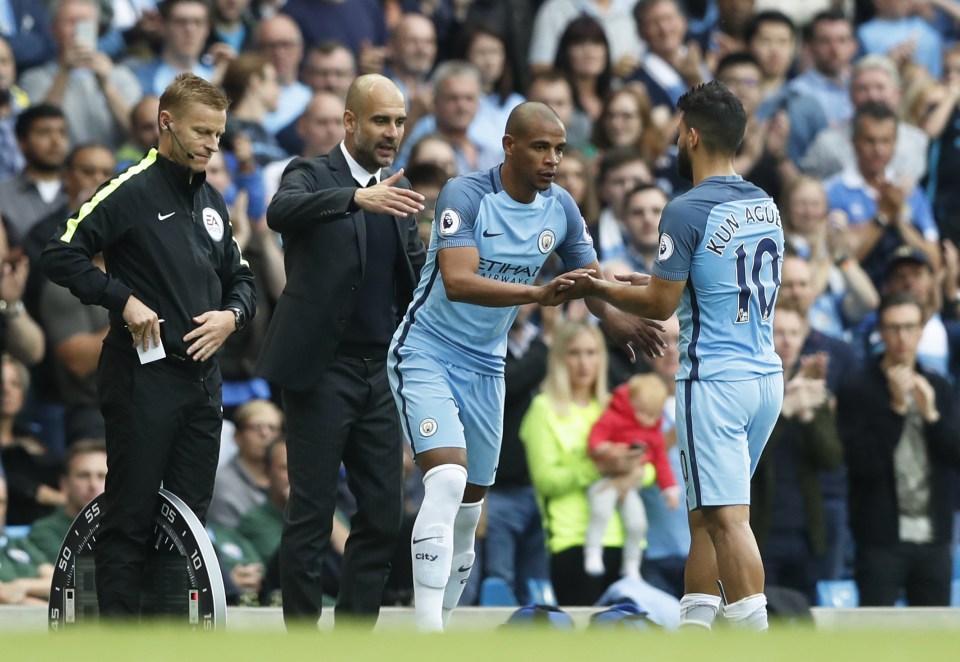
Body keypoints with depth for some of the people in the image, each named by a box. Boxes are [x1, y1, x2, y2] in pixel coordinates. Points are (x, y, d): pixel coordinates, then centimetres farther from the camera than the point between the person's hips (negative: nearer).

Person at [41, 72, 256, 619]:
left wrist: (232, 314, 3)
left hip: (202, 376, 7)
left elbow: (241, 278, 24)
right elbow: (62, 255, -13)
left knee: (192, 513, 7)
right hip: (144, 374, -7)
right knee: (131, 518, -4)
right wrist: (124, 299, -18)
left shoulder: (212, 202, 15)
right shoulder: (132, 192, -8)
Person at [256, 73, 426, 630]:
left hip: (381, 373, 6)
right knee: (312, 515, -3)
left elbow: (417, 274, 20)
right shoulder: (312, 176, -6)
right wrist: (359, 197, -44)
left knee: (384, 514, 5)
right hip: (323, 370, -6)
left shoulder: (397, 190, 14)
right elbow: (281, 211, -29)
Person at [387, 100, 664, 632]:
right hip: (426, 355, -7)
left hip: (484, 368, 7)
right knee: (447, 482, -24)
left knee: (469, 508, 10)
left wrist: (618, 319, -16)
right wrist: (537, 294, -44)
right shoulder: (466, 195, -20)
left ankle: (439, 624, 23)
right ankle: (426, 631, -26)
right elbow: (457, 282, -32)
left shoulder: (560, 209, 0)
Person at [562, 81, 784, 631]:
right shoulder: (764, 206, 10)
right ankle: (695, 628, 19)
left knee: (727, 518, -10)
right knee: (705, 511, 17)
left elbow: (661, 304, -8)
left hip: (715, 380, -8)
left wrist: (598, 289, 9)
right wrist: (653, 279, 29)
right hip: (767, 376, 8)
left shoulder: (688, 212, -13)